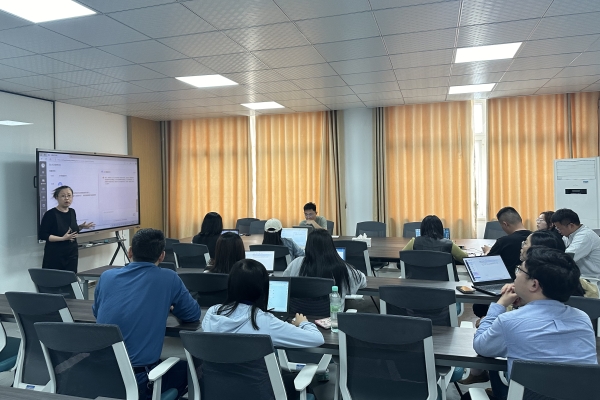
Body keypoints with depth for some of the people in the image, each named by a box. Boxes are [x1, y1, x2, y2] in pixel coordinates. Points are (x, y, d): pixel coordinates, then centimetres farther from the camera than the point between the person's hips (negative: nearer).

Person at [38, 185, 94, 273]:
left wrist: (81, 227, 0)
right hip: (55, 256, -5)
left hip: (72, 254, 5)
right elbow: (42, 235, -15)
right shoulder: (50, 214, -12)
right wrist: (63, 238, -23)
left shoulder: (72, 212, 6)